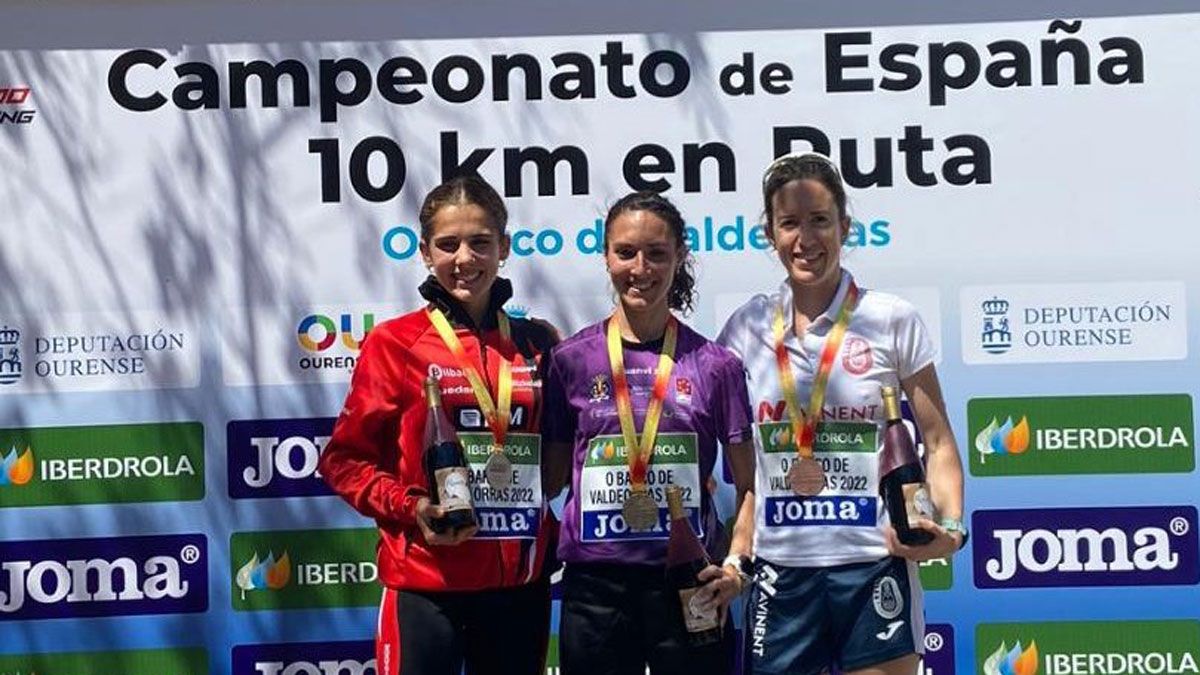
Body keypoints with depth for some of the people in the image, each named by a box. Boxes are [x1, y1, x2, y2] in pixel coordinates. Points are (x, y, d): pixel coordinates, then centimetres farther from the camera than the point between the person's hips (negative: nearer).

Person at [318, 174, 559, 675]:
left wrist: (547, 520, 0)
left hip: (521, 581, 4)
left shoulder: (537, 344, 6)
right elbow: (345, 459, -2)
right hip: (427, 582, -4)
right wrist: (410, 508, -16)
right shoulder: (394, 343, -4)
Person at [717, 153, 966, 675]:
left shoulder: (893, 322, -3)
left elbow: (938, 443, 1)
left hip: (873, 567, -2)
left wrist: (950, 525, -15)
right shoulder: (746, 329, 4)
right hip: (781, 570, 2)